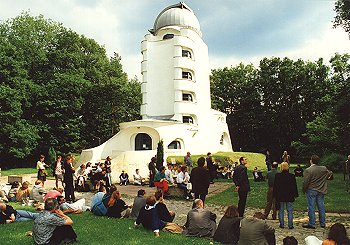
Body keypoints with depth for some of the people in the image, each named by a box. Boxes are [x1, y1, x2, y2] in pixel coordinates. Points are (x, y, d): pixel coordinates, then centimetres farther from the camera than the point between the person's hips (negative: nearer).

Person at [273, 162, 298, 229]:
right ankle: (290, 225, 8)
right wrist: (295, 195, 9)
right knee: (290, 211, 7)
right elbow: (294, 186, 0)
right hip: (289, 196, 0)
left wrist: (275, 195, 6)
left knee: (281, 210, 9)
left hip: (280, 196, 0)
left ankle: (282, 224, 12)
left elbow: (275, 186, -2)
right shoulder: (292, 176, -6)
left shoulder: (277, 175, -7)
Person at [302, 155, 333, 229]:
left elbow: (305, 182, -17)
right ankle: (322, 223, 21)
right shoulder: (324, 169, 0)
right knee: (321, 207, 13)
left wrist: (304, 190, -2)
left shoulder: (308, 170, -16)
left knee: (311, 207, 1)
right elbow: (330, 174, 15)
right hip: (321, 191, 5)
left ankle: (312, 223, 3)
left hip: (311, 190, -5)